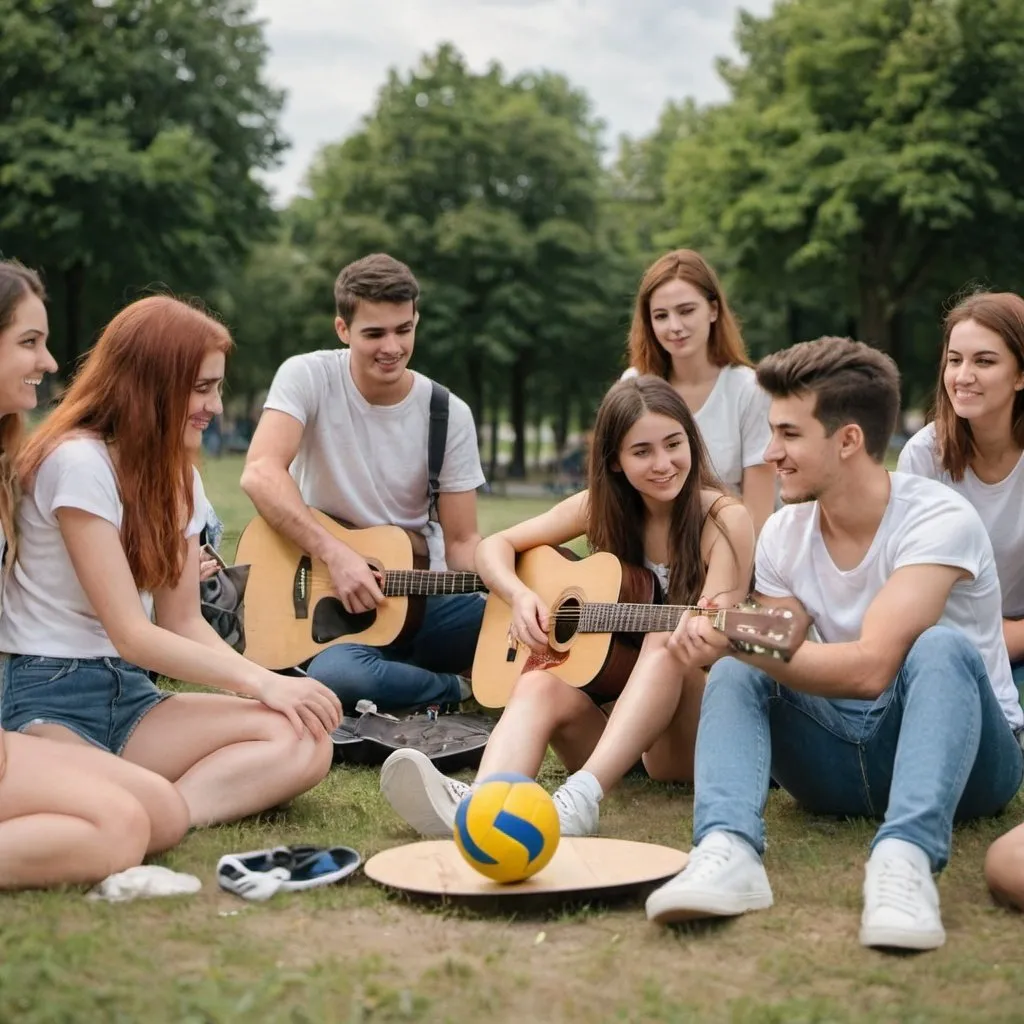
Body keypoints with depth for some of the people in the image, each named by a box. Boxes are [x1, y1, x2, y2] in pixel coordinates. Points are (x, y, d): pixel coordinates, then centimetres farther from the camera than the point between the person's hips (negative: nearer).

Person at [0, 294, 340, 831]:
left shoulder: (178, 478, 14)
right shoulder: (78, 461, -13)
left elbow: (183, 622, 9)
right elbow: (131, 635, -16)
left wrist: (266, 682, -8)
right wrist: (260, 682, -15)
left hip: (130, 693, 9)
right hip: (49, 697, -9)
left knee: (304, 743, -22)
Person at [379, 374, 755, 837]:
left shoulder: (725, 519, -7)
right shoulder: (602, 507, 5)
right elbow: (494, 547, 8)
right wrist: (521, 596, -14)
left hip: (691, 736, -3)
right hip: (608, 711, 3)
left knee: (666, 643, -34)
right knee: (539, 684, -28)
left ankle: (582, 798, -53)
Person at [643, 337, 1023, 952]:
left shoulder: (939, 521, -20)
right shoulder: (785, 536, 0)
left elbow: (869, 669, -31)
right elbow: (788, 667, 1)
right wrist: (727, 645, -20)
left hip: (968, 756, -5)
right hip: (845, 762, 5)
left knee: (942, 646, -33)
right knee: (736, 670, -16)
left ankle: (906, 857, -48)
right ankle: (728, 850, -40)